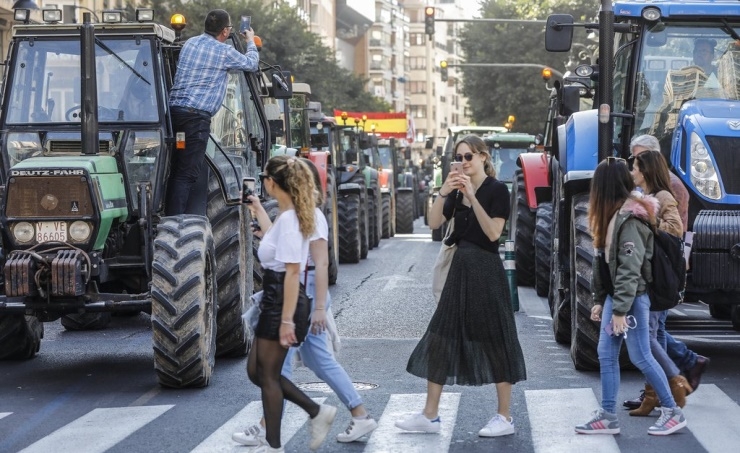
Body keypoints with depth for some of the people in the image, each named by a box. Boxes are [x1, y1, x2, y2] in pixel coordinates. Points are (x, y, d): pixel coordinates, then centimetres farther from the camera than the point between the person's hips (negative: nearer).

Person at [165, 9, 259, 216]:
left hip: (175, 109, 8)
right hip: (196, 115, -8)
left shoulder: (190, 43, 16)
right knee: (186, 174, -9)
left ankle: (170, 219, 13)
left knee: (177, 170, 12)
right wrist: (251, 42, 33)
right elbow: (252, 64, 13)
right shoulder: (224, 52, -3)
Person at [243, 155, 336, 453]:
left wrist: (287, 320, -24)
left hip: (282, 303, -10)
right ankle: (316, 412, 16)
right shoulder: (287, 216, 10)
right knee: (257, 370, 13)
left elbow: (292, 272, -23)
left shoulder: (289, 218, -19)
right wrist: (257, 209, 41)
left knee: (267, 375, 0)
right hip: (273, 302, 10)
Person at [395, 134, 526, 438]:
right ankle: (430, 415, 12)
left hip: (486, 271, -7)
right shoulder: (457, 191, 11)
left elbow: (493, 233, -17)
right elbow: (434, 223, 1)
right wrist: (443, 193, -13)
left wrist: (472, 196, -21)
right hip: (460, 267, 7)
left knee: (493, 339, -1)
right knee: (441, 337, 6)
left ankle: (505, 417, 8)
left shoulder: (496, 190, -7)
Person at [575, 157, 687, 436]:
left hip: (632, 297, -10)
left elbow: (630, 269, -22)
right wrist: (599, 300, 14)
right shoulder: (612, 215, 13)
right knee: (606, 354, 7)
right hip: (614, 295, 10)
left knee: (640, 356, -3)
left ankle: (673, 412, 8)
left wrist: (620, 309, -22)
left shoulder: (629, 219, -18)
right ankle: (608, 416, 11)